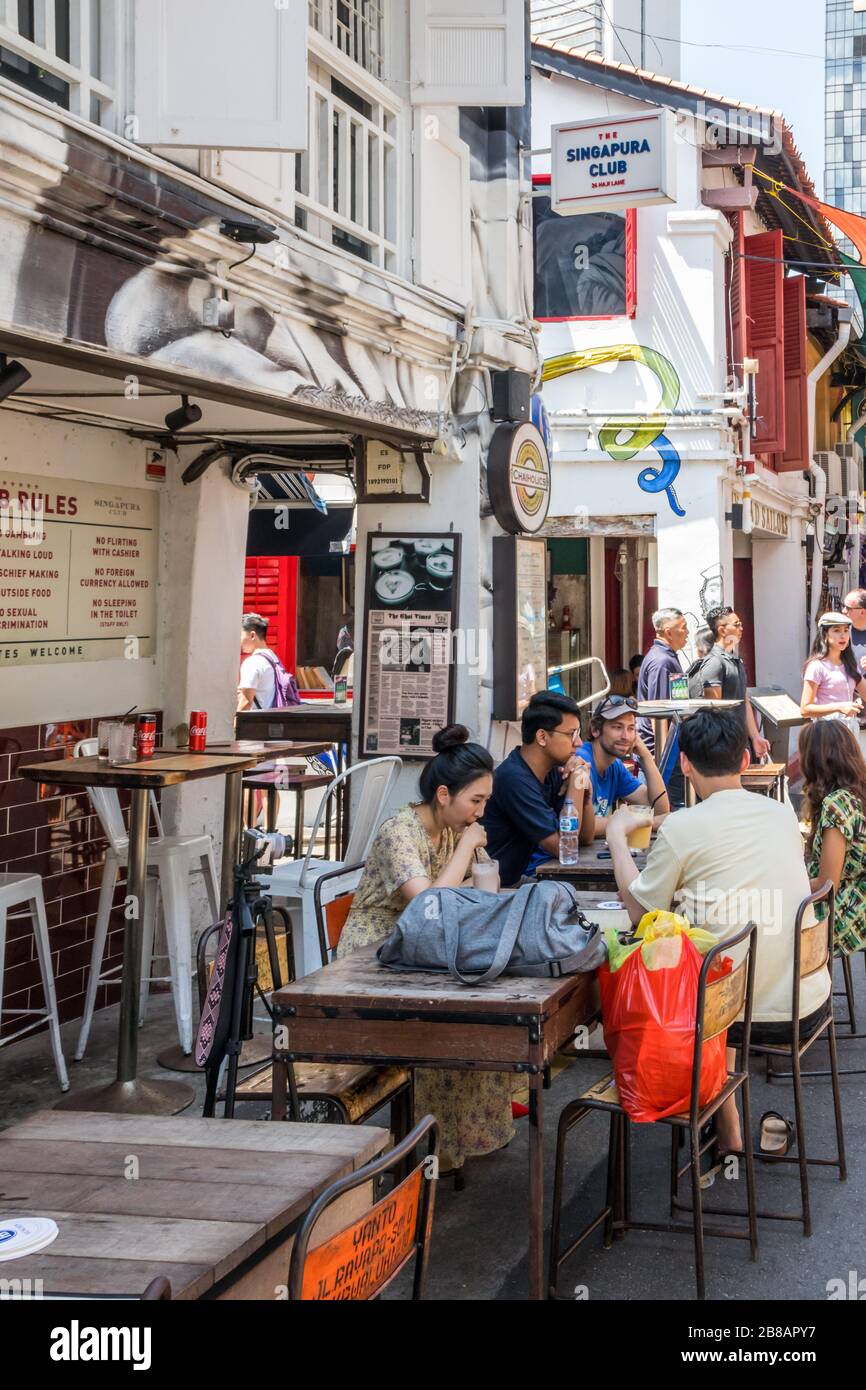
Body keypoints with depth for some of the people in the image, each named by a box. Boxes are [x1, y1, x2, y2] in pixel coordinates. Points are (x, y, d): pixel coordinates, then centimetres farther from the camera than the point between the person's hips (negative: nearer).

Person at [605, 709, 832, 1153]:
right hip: (811, 1005, 5)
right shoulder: (783, 813, 4)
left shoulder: (681, 827, -13)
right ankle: (725, 1124, 38)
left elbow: (639, 910, -1)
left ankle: (727, 1130, 35)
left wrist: (617, 837, 12)